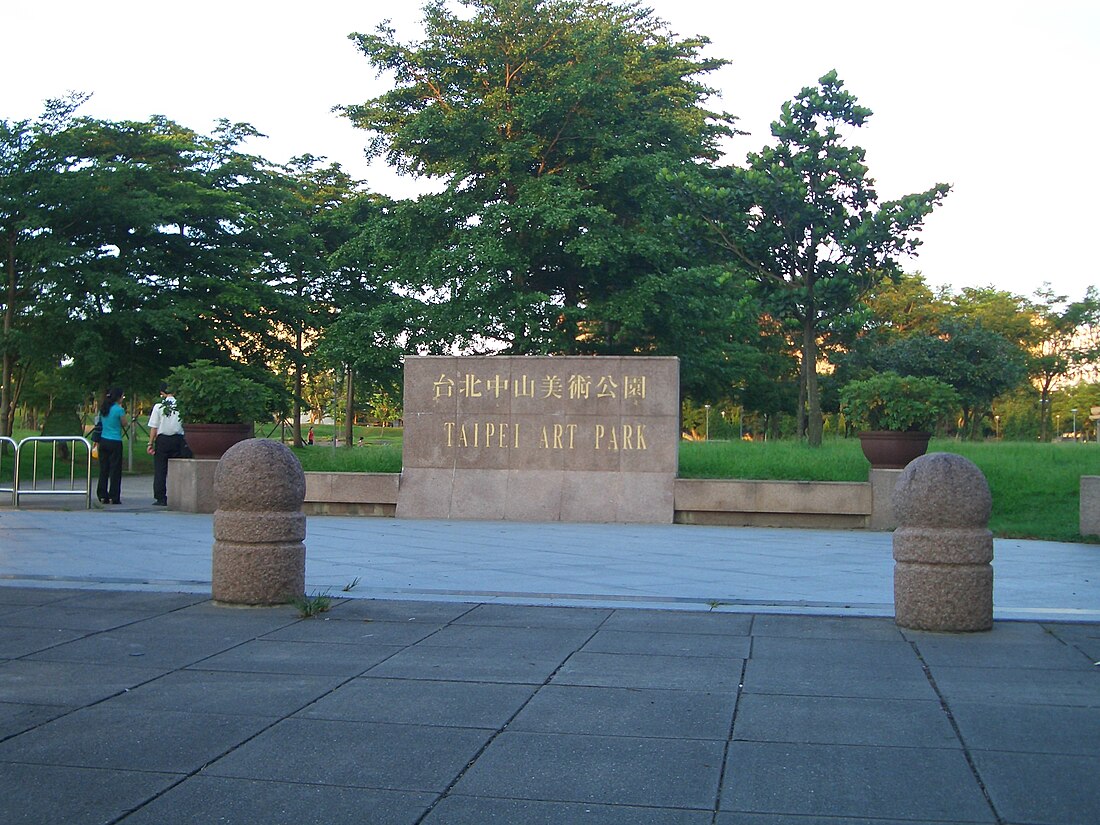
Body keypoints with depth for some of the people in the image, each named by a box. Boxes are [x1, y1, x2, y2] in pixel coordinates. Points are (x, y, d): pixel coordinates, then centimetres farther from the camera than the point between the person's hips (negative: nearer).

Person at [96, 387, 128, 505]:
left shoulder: (103, 409, 8)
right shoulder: (119, 410, -12)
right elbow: (125, 423, -1)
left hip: (103, 441, 6)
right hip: (115, 442, -6)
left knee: (103, 470, 10)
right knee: (115, 470, 0)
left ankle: (102, 496, 12)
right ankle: (113, 497, 0)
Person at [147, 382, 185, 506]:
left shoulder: (158, 406, -5)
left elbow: (154, 427, -4)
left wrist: (151, 443, 1)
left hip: (162, 439, -2)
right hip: (178, 439, 2)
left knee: (160, 470, 4)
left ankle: (161, 498, 1)